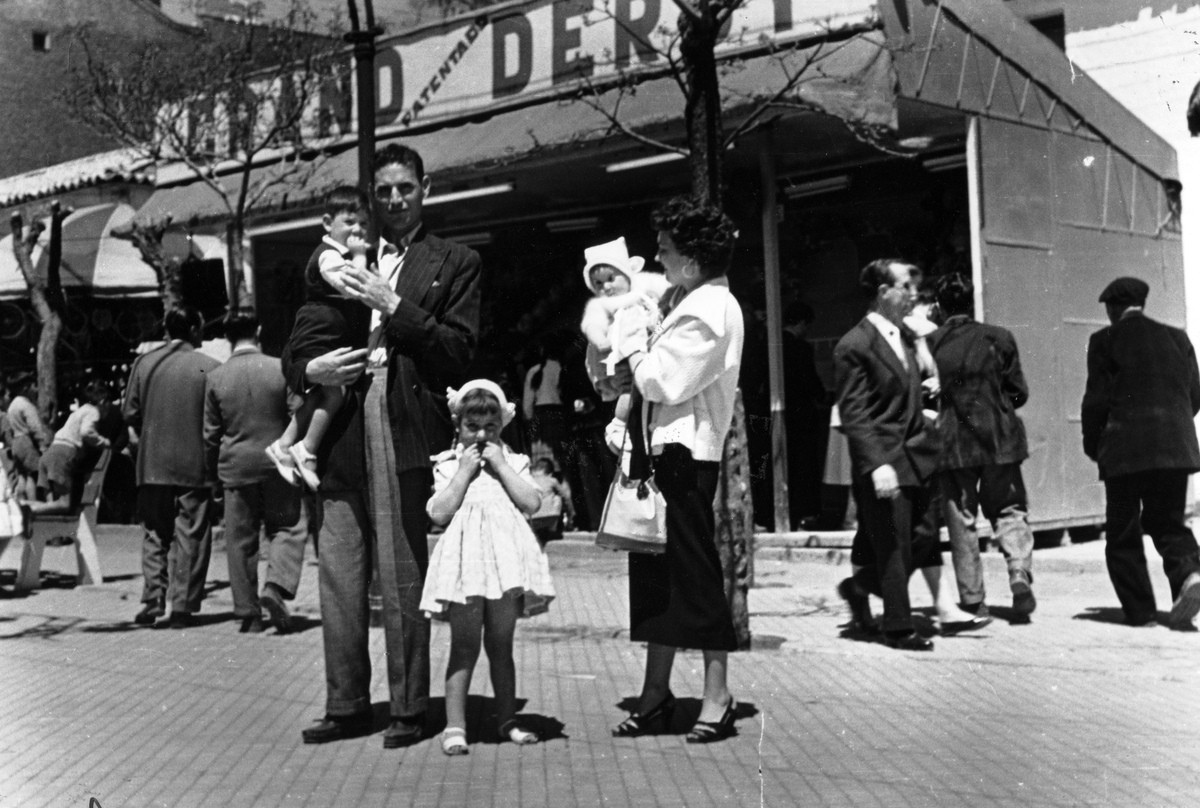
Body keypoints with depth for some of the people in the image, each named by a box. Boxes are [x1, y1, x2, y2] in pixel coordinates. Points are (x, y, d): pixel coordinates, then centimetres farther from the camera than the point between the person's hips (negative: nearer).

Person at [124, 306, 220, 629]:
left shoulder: (143, 363, 1)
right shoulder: (210, 367, -8)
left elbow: (130, 413, 3)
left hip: (152, 464, 3)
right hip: (195, 465, -3)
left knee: (155, 535, 13)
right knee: (191, 538, 5)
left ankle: (153, 601, 6)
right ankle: (182, 607, 4)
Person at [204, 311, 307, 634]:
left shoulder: (216, 378, -2)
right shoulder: (280, 369, -6)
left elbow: (211, 434, 4)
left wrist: (212, 471, 16)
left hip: (236, 468, 2)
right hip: (277, 463, -1)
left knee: (240, 541, 7)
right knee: (288, 528, 9)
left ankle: (248, 613, 8)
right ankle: (276, 586, -15)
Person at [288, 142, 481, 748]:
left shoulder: (454, 263, 8)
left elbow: (459, 352, -2)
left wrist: (394, 306, -9)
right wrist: (311, 370, -3)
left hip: (406, 439, -4)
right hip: (343, 440, 4)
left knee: (404, 581, 0)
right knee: (337, 580, 6)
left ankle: (408, 710, 11)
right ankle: (346, 705, 17)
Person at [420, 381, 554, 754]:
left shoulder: (512, 462, 11)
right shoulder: (448, 465, 7)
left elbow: (531, 503, -4)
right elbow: (439, 513, -6)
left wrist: (500, 465, -4)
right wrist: (465, 471, -6)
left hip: (506, 556, 2)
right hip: (465, 558, -2)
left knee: (501, 644, 11)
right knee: (464, 645, -1)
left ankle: (507, 719, 22)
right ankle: (455, 726, 3)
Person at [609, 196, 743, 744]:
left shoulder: (707, 309, -15)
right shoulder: (686, 298, 14)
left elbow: (659, 382, -19)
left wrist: (633, 337, -6)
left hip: (684, 454, -10)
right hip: (662, 450, 10)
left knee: (694, 571, -2)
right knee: (655, 572, 12)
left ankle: (717, 698, 7)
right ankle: (655, 692, 21)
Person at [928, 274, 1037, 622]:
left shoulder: (929, 344, -4)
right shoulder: (998, 338, -2)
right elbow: (1019, 392, 2)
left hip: (951, 442, 0)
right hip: (998, 437, 0)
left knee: (962, 521, 7)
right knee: (1010, 511, 12)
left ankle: (972, 599, 7)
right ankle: (1020, 574, -10)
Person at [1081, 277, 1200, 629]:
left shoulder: (1105, 341, -3)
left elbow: (1096, 399, -6)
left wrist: (1092, 445, 7)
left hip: (1125, 448, -4)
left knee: (1123, 532, 7)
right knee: (1168, 521, 15)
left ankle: (1140, 610, 4)